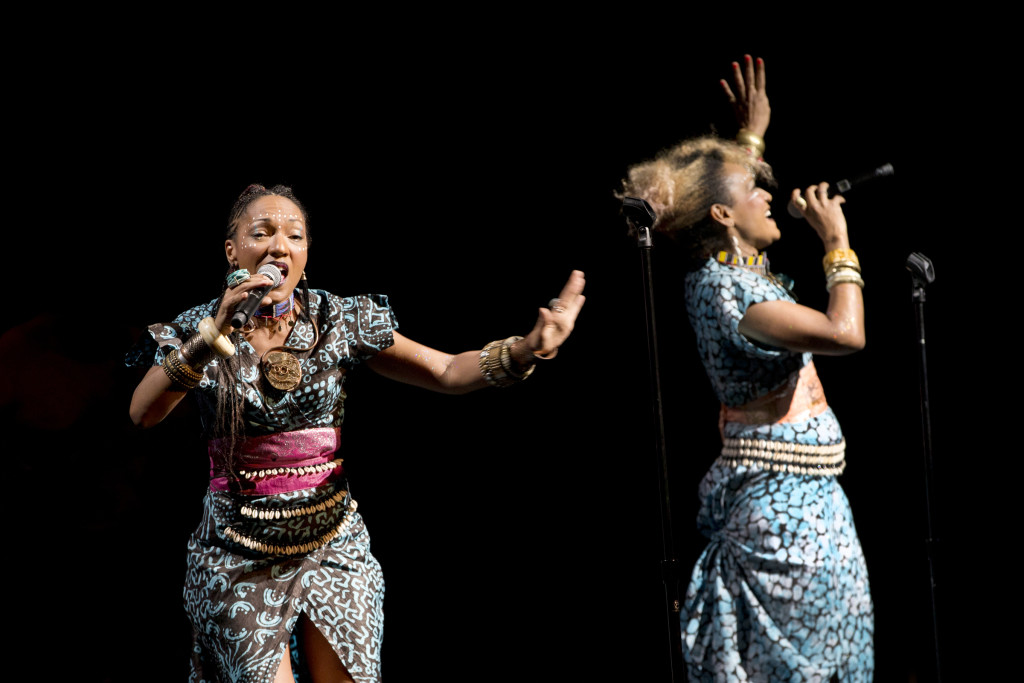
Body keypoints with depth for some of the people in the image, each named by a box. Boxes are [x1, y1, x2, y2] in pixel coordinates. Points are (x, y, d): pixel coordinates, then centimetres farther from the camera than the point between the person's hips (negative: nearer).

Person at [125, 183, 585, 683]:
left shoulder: (339, 322, 1)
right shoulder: (198, 329, -3)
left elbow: (447, 372, -4)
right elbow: (142, 414, -18)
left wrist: (526, 350, -23)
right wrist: (212, 336, -29)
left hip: (332, 543, 2)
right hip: (242, 554, -2)